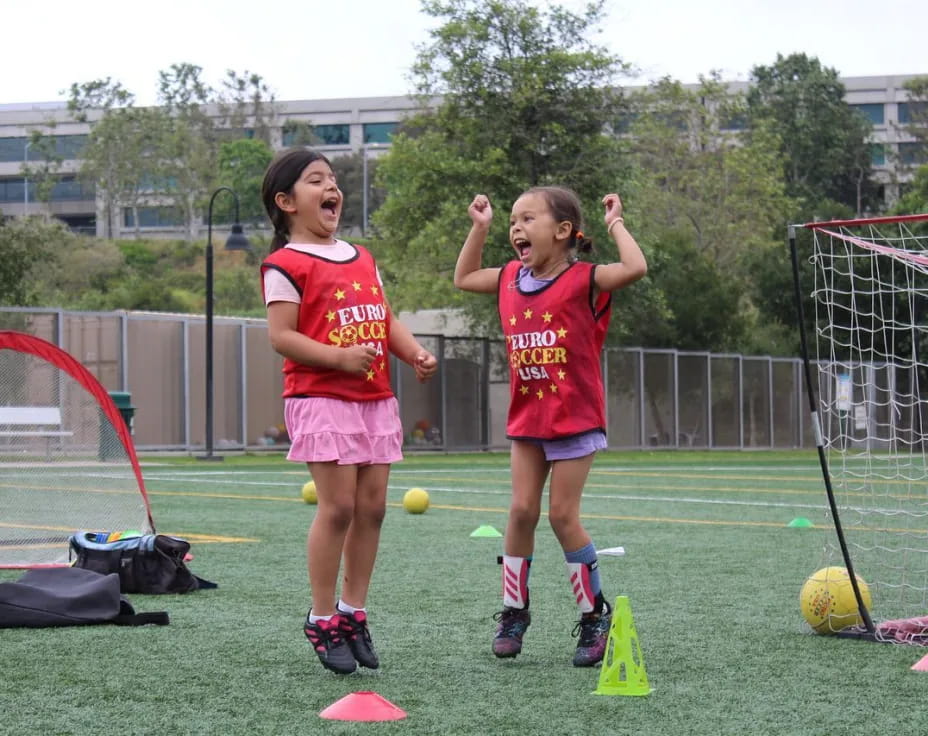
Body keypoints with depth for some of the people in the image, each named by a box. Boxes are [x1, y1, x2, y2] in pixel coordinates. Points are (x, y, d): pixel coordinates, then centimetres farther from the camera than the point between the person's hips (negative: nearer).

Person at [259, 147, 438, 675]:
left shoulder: (363, 259, 18)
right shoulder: (286, 265, -6)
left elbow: (386, 320, 21)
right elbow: (281, 336, -12)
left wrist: (416, 354, 2)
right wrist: (340, 358, -21)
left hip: (376, 398, 7)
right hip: (322, 399, -7)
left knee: (372, 507, 6)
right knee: (338, 507, -9)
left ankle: (353, 613, 16)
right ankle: (323, 621, 1)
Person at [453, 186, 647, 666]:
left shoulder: (583, 280, -11)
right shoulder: (510, 280, 6)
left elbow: (635, 268, -27)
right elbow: (463, 278, 24)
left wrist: (615, 223, -15)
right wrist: (479, 228, 16)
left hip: (575, 417, -5)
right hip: (526, 418, 5)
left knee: (562, 514, -5)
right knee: (522, 509, 2)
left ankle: (594, 615, 9)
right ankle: (513, 611, 14)